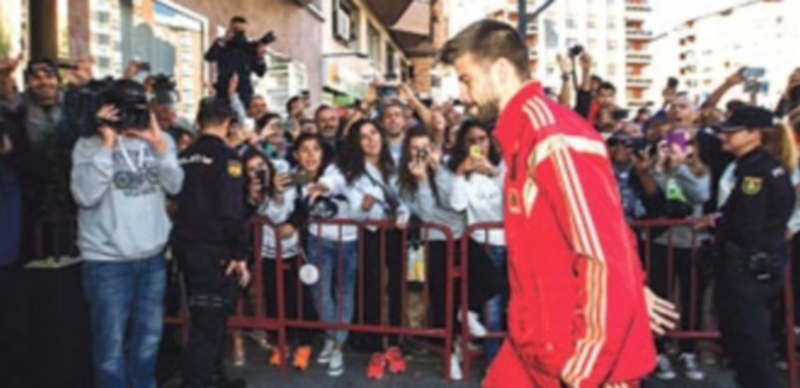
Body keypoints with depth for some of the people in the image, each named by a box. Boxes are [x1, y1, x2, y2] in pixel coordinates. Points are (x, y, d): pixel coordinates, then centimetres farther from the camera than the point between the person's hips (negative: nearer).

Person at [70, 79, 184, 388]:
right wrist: (107, 145, -21)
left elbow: (175, 186, -4)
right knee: (111, 343, 3)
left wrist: (159, 146, -15)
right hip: (107, 260, -4)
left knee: (149, 336, 17)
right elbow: (85, 195, -20)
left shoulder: (159, 140, 6)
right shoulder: (89, 145, -7)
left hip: (153, 256, 4)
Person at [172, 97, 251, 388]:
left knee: (205, 318, 19)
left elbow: (179, 202, 17)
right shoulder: (226, 156, -12)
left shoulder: (185, 157, 10)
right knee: (208, 322, -3)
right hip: (214, 249, -8)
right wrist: (240, 254, -16)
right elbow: (232, 210, -19)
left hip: (186, 245, 8)